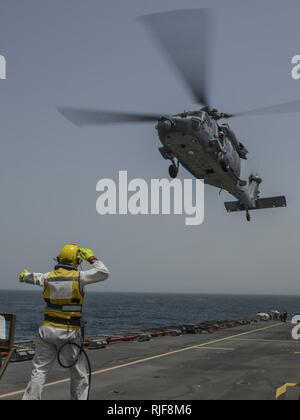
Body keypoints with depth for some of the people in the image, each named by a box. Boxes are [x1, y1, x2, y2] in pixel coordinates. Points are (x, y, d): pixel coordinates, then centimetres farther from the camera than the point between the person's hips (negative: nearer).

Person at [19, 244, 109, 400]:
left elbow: (34, 277, 21)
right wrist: (92, 258, 9)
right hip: (70, 333, -3)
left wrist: (24, 275, 44)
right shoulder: (78, 277, -9)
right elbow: (104, 273, -5)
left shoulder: (48, 277, 3)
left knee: (40, 371, 9)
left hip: (48, 330, 4)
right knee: (79, 374, 11)